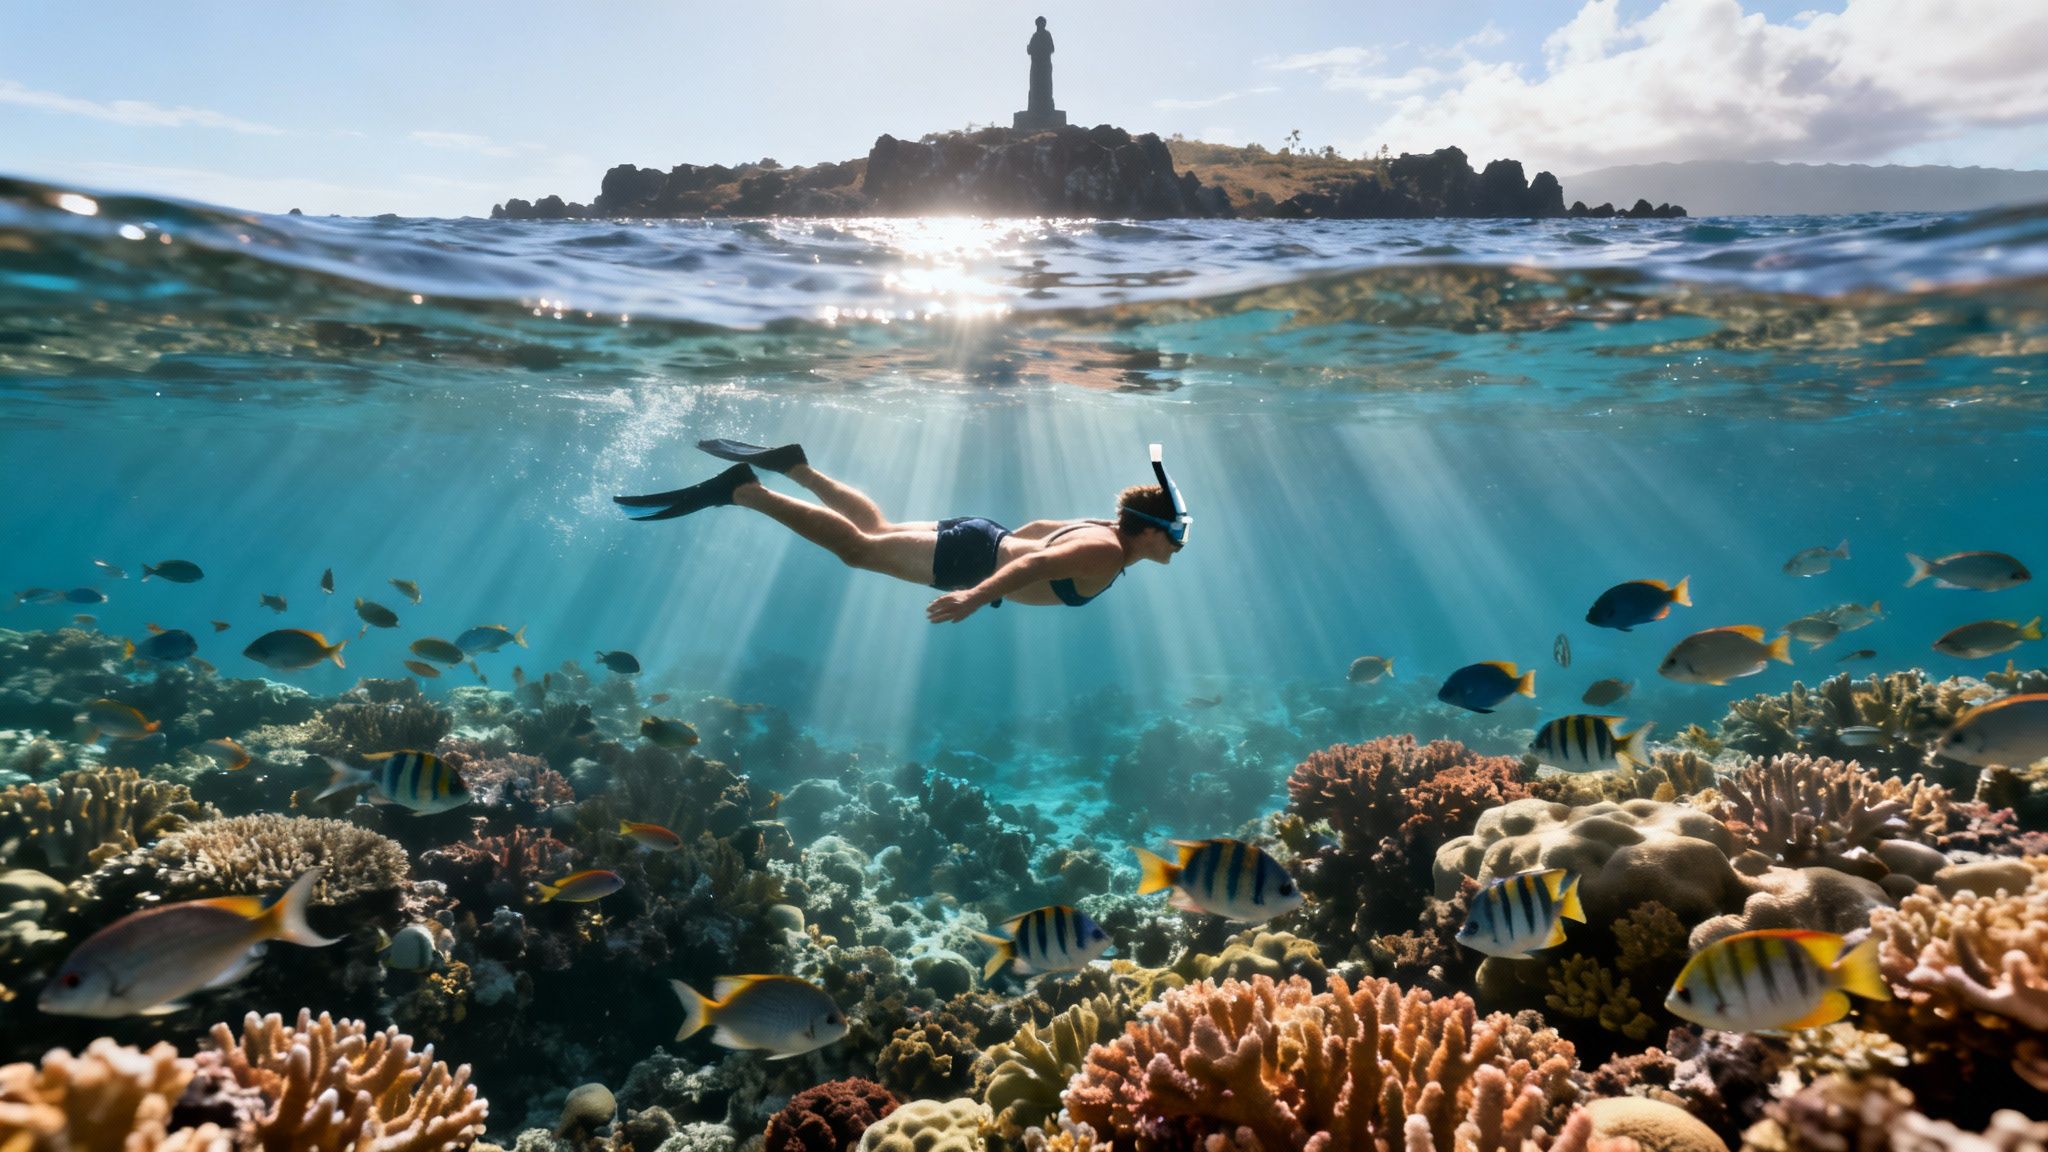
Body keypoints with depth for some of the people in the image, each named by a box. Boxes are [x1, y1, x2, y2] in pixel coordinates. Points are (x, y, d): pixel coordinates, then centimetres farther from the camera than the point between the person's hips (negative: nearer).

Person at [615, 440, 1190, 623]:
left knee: (877, 530, 21)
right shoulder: (1105, 554, -20)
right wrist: (977, 596, -46)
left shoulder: (1100, 531, 10)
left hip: (982, 538, 9)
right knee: (858, 548, -8)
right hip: (969, 554, -9)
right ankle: (740, 489, -10)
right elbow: (1037, 563, -36)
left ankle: (793, 465, 24)